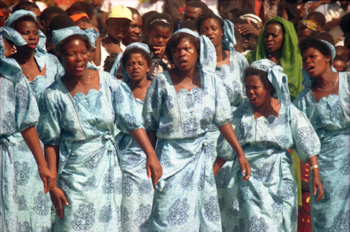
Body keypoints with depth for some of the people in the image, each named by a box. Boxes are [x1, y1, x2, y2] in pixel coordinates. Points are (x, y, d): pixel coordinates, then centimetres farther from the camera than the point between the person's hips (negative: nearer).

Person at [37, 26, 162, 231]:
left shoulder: (108, 83, -3)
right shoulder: (54, 95, -6)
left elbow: (132, 122, -5)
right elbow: (51, 143, -2)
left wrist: (151, 155, -15)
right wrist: (52, 185, -5)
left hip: (107, 169, 2)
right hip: (74, 174, -2)